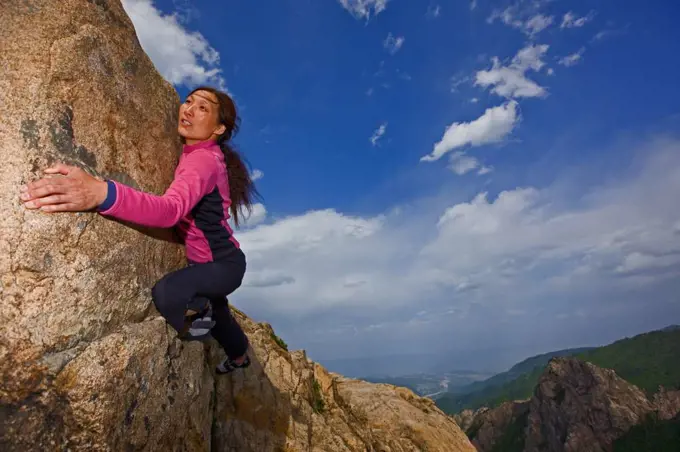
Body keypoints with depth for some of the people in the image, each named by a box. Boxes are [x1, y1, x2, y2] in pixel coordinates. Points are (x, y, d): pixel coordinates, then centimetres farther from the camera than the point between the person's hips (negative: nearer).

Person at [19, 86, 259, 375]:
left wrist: (103, 193, -61)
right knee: (215, 314, 34)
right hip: (215, 260, 10)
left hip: (224, 264, -10)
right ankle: (239, 356, 64)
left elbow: (172, 209, -47)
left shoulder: (204, 159, -27)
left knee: (167, 294, -38)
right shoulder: (200, 155, 4)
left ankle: (198, 313, -2)